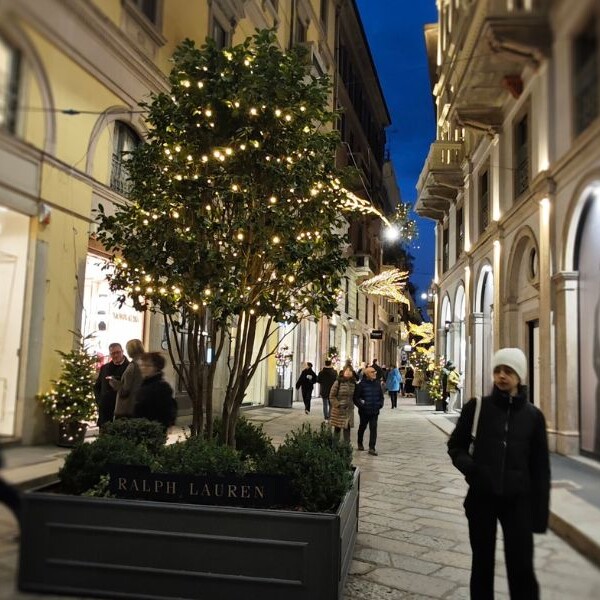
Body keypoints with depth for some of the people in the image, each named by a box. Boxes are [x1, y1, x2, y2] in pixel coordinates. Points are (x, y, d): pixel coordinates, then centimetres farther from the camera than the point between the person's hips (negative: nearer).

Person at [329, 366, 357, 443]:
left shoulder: (353, 383, 4)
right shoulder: (338, 382, -9)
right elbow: (332, 396, -6)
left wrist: (352, 404, 6)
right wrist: (337, 405, -11)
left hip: (349, 410, 3)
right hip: (338, 410, -3)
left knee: (347, 428, 5)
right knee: (337, 428, 5)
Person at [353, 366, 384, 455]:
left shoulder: (377, 384, 4)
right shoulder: (361, 384, -12)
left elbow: (381, 396, 15)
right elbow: (356, 398, -9)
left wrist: (380, 404, 0)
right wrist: (361, 405, -18)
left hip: (375, 411, 3)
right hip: (364, 411, -3)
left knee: (373, 428, -5)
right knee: (362, 427, 16)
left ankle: (372, 448, -3)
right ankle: (360, 443, 38)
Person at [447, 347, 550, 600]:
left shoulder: (533, 415, 1)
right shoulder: (477, 407, -2)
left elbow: (540, 467, 4)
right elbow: (455, 445, 7)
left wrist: (539, 513, 0)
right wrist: (469, 467, -13)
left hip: (517, 500, 0)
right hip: (481, 497, 0)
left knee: (522, 568, -2)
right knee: (482, 563, 12)